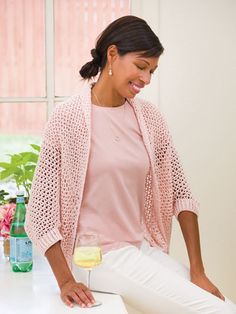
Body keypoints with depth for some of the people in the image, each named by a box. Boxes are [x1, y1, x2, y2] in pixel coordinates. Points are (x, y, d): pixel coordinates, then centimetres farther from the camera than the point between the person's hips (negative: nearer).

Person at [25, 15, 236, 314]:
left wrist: (197, 271, -1)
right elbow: (41, 209, -9)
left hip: (145, 248, 5)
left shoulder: (149, 116, 4)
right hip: (98, 255, -5)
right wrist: (65, 280, -12)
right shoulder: (67, 117, -11)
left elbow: (179, 191, 4)